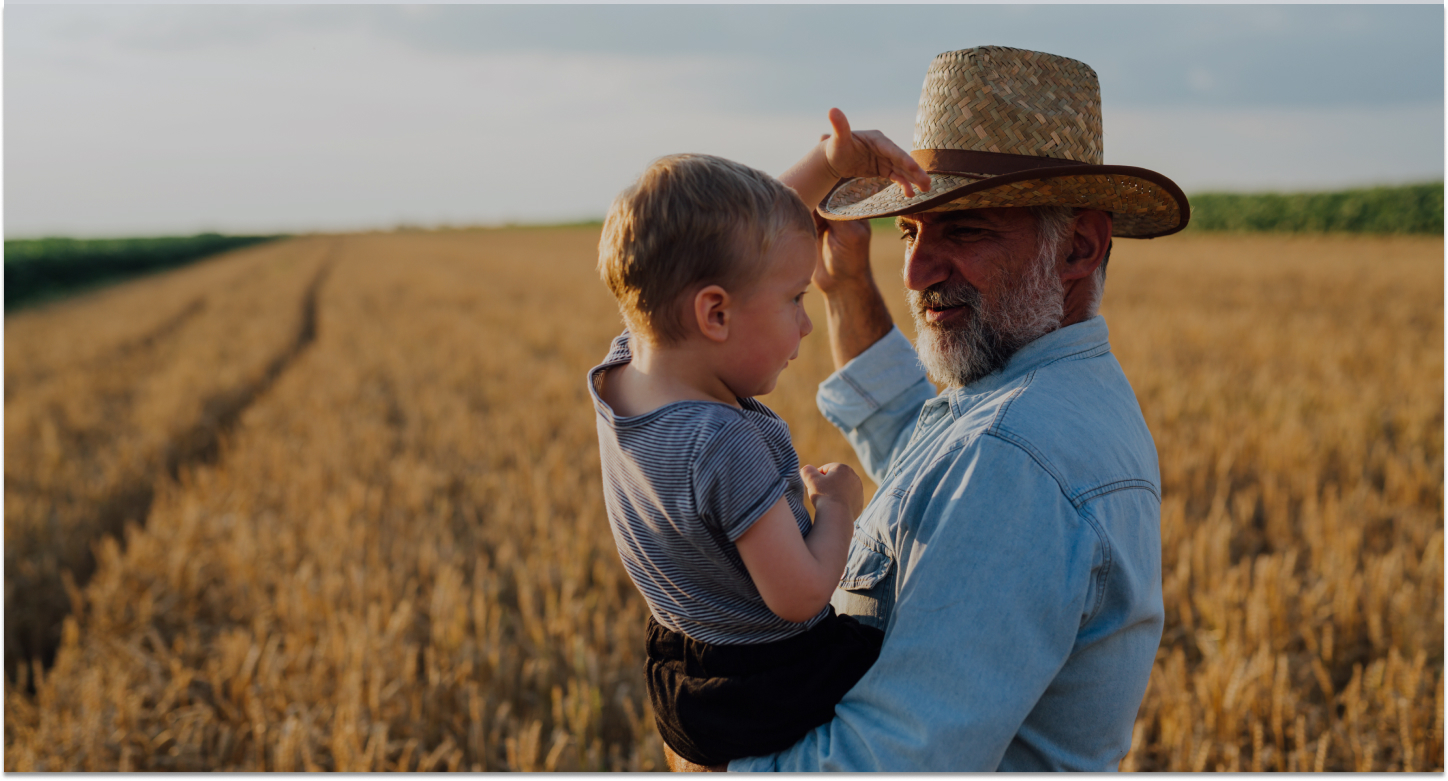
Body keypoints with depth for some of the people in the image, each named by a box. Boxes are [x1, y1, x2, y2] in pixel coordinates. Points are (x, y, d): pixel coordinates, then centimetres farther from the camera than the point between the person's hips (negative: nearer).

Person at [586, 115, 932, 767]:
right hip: (770, 694, -8)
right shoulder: (725, 445, -33)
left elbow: (739, 243, 2)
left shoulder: (617, 372, -7)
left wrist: (831, 163, -6)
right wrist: (839, 505, -9)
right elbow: (799, 596, -26)